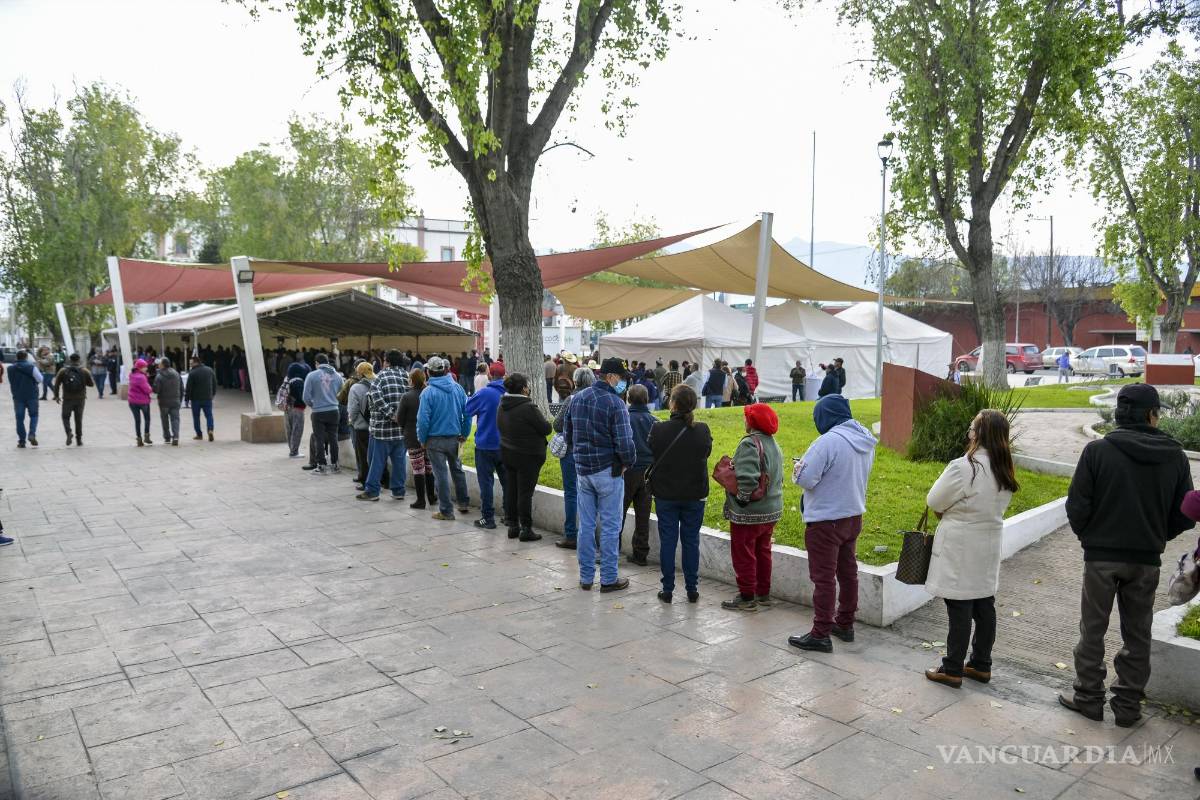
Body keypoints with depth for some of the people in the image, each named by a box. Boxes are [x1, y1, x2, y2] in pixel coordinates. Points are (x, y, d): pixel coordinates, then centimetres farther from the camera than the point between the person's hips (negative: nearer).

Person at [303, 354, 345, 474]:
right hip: (333, 411, 3)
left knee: (320, 440, 5)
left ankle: (322, 466, 7)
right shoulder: (337, 375, 2)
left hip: (318, 412, -3)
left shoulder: (311, 375, -7)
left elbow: (306, 397, -7)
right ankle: (334, 464, 20)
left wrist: (311, 405, 13)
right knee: (333, 438, 13)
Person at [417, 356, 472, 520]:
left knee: (441, 474, 3)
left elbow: (423, 419, -15)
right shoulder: (457, 388, -1)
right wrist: (464, 434, 11)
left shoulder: (428, 392, -14)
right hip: (454, 437, 4)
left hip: (435, 439, -4)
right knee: (457, 470, 21)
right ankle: (464, 503, 29)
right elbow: (467, 412, 2)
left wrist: (422, 439, -3)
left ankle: (446, 511, 9)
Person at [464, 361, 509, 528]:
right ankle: (510, 517, 17)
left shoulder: (484, 393, -15)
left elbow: (467, 409, -4)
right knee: (507, 481, 12)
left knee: (486, 481, 3)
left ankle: (488, 518, 5)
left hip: (485, 444, -4)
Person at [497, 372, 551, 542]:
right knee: (525, 491, -1)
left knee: (511, 489, 13)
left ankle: (512, 525, 21)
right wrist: (545, 421, 5)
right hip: (528, 456, -7)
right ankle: (526, 529, 4)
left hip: (507, 453, 7)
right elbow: (546, 429, -16)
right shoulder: (528, 407, -21)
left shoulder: (502, 406, 3)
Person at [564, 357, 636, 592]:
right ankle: (609, 579, 13)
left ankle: (586, 577, 20)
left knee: (586, 525, 12)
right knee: (610, 526, 5)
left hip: (582, 470, 6)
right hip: (608, 471, -6)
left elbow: (567, 433, 13)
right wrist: (628, 462, -1)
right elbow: (624, 442, -19)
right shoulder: (615, 403, -16)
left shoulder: (576, 398, 6)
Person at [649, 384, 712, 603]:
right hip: (695, 495, 2)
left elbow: (651, 456, -4)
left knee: (667, 541, 8)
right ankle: (692, 589, 18)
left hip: (665, 494, -1)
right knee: (691, 541, 12)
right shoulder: (702, 430, -10)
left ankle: (668, 589, 14)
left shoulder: (658, 429, -16)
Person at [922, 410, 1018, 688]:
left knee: (960, 610, 1)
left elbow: (934, 502, -12)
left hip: (961, 549, -8)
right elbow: (999, 506, 13)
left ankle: (952, 670, 11)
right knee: (984, 606, 16)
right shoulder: (1005, 471, 4)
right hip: (989, 544, 8)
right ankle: (981, 665, 28)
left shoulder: (963, 467, -22)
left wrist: (947, 511, 9)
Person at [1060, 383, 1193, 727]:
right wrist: (1155, 538, 16)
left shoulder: (1098, 450, -13)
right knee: (1137, 634, 15)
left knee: (1093, 630, 10)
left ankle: (1089, 697, 18)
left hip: (1102, 556, -3)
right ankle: (1128, 704, 22)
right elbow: (1184, 516, 1)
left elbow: (1077, 506, -12)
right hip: (1147, 560, 3)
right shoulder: (1174, 456, -3)